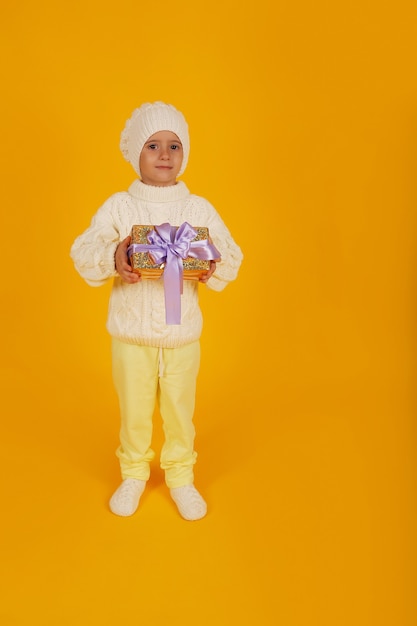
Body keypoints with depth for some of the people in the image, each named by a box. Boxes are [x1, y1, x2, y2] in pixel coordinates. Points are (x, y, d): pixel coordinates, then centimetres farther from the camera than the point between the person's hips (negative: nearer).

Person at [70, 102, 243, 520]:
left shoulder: (199, 208, 0)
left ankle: (180, 477, 34)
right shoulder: (118, 206, -2)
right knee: (133, 409, 13)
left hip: (183, 332, 1)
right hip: (130, 332, 0)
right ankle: (133, 474, 36)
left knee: (180, 409, 13)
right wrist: (112, 259, -27)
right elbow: (83, 253, -7)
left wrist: (215, 264, -22)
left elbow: (231, 257, 0)